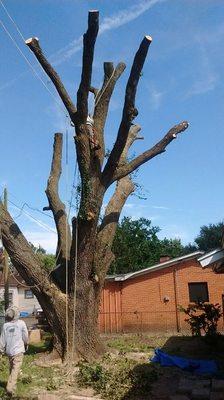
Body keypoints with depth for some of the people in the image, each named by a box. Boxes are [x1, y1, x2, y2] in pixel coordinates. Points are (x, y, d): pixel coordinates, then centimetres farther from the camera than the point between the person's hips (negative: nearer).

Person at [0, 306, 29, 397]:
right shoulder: (21, 323, -10)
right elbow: (25, 337, -2)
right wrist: (26, 345, 16)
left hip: (9, 351, 4)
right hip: (18, 350, -4)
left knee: (11, 368, 21)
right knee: (15, 369, -3)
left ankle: (12, 385, 35)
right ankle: (10, 388, -14)